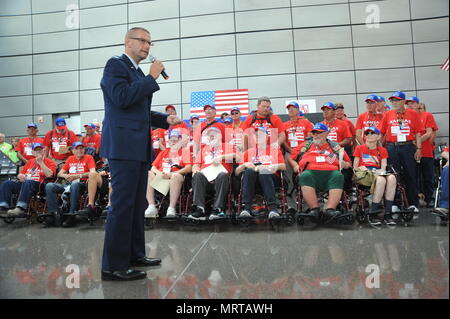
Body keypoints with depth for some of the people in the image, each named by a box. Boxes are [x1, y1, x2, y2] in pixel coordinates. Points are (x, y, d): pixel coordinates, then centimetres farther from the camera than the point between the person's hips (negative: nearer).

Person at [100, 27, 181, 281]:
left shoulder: (139, 73, 23)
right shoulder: (115, 64, -1)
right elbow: (122, 98, -18)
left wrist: (165, 119, 11)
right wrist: (152, 77, -11)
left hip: (139, 147, 9)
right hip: (123, 145, -9)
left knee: (137, 204, 13)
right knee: (122, 204, -8)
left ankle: (135, 254, 24)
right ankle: (113, 266, 1)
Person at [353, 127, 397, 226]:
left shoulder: (382, 150, 22)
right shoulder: (359, 148, 18)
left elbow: (383, 166, 12)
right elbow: (355, 166, 12)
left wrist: (382, 171, -10)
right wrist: (360, 168, -10)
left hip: (378, 172, 3)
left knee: (392, 178, -34)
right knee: (381, 180, -37)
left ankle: (388, 214, -31)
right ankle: (373, 215, -32)